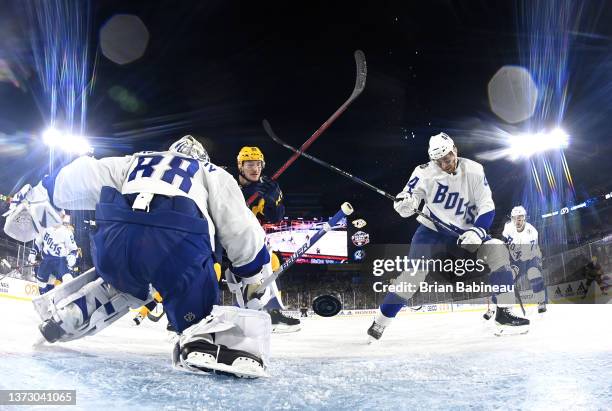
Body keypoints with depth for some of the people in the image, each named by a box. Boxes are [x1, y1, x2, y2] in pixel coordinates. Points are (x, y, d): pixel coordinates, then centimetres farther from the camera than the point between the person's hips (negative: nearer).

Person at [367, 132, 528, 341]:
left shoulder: (473, 170, -12)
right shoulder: (425, 172, -16)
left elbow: (487, 207, -10)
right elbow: (406, 197, -12)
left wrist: (477, 231, -26)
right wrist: (404, 203, -37)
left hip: (464, 233, 3)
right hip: (432, 230, -2)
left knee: (498, 251, -18)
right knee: (415, 270, -20)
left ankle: (504, 312, -7)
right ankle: (381, 320, -9)